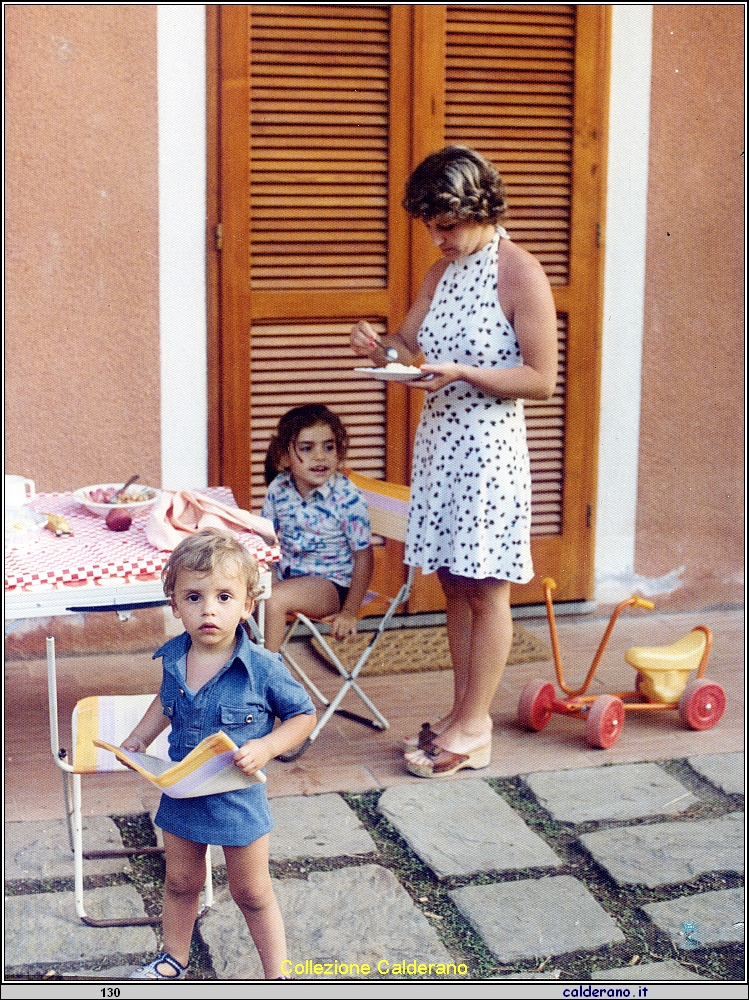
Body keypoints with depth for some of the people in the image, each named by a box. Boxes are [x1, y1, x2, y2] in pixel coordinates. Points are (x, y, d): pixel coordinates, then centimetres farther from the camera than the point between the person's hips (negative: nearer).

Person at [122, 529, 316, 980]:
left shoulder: (262, 668, -22)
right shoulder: (174, 657, -8)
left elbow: (304, 715, -11)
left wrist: (266, 747, -24)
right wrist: (139, 738, 6)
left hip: (239, 798, -4)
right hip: (182, 792, 4)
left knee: (252, 893, 12)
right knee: (180, 883, 23)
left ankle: (277, 975, 30)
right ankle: (174, 959, 45)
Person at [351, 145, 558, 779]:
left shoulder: (521, 275, -12)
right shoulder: (443, 272, 12)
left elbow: (541, 381, -14)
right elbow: (409, 345, 16)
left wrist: (463, 373, -23)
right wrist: (379, 348, -6)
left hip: (490, 446, -8)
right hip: (439, 439, 8)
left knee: (487, 589, 1)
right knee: (455, 584, 12)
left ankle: (473, 730, 8)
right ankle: (464, 714, 22)